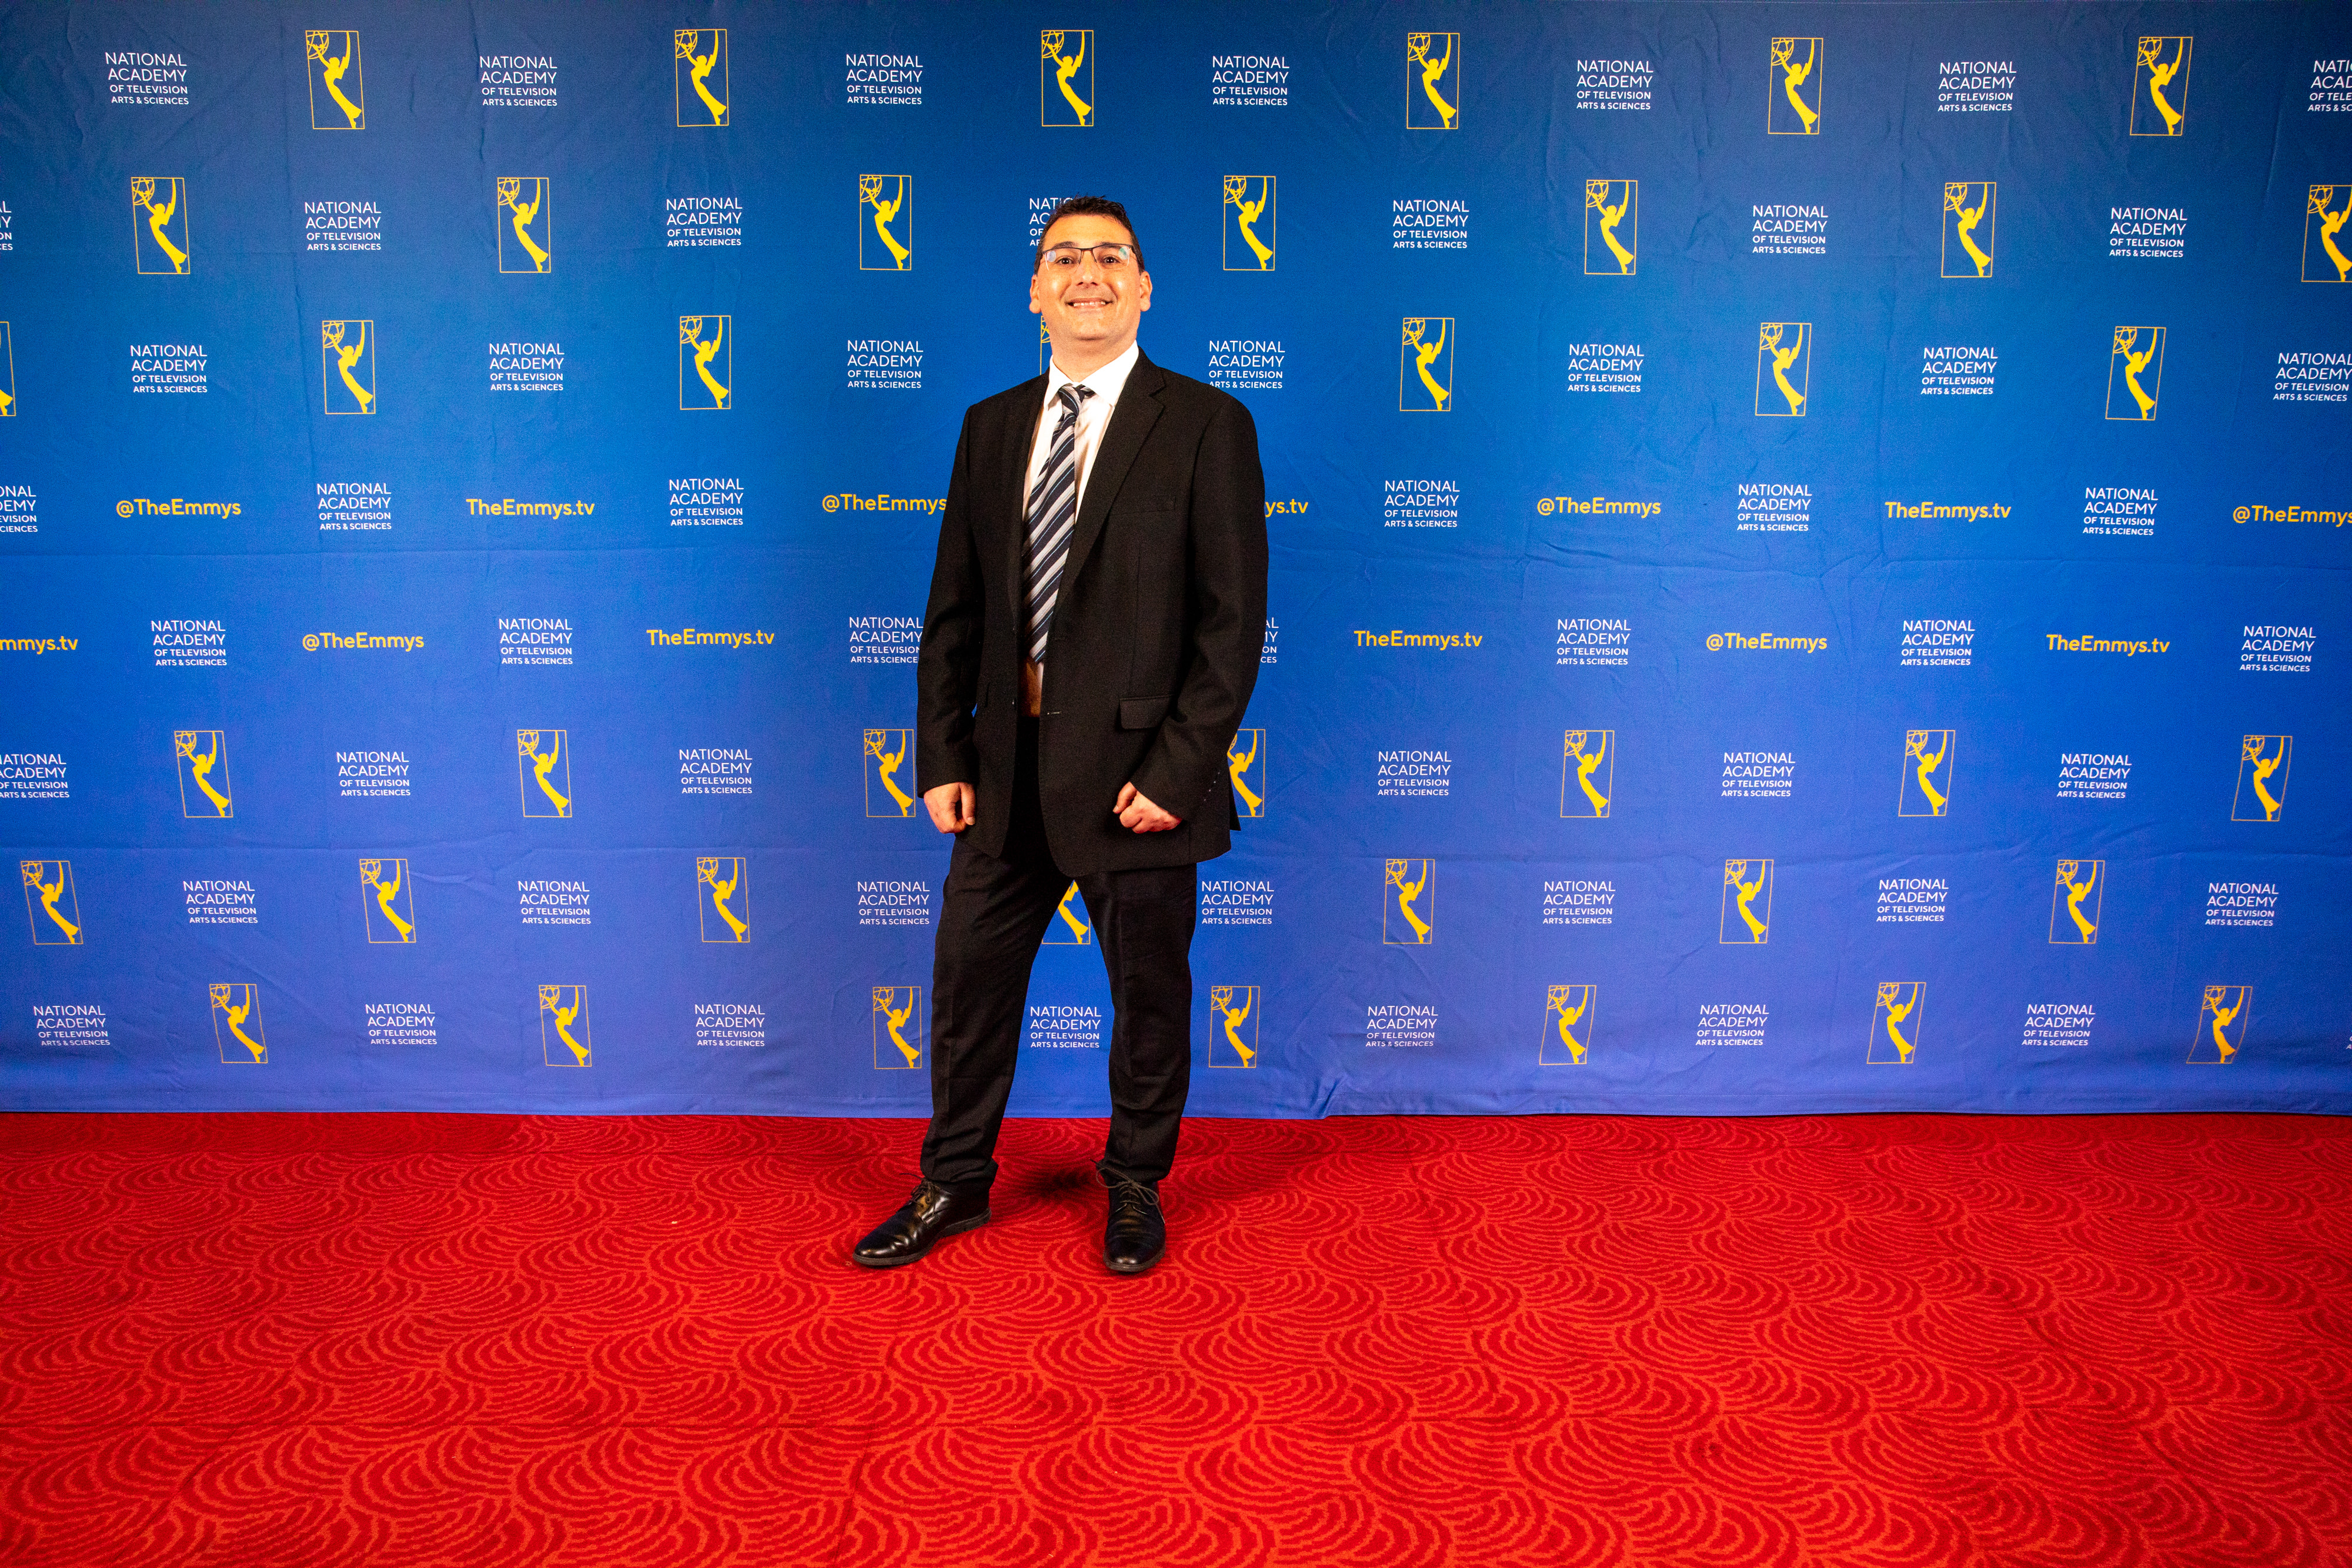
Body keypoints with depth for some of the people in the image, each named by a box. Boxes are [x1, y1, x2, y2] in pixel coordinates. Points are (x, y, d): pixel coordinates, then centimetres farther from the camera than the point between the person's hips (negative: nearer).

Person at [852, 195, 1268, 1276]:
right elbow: (954, 608, 10)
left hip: (1135, 771, -4)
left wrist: (1177, 770, -15)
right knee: (970, 976, 13)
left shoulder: (1205, 426, -5)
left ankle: (1135, 1188, 33)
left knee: (1149, 993, 11)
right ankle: (955, 1185, 33)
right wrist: (942, 755, 3)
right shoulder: (992, 427, 10)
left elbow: (1233, 619, -10)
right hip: (1008, 769, 5)